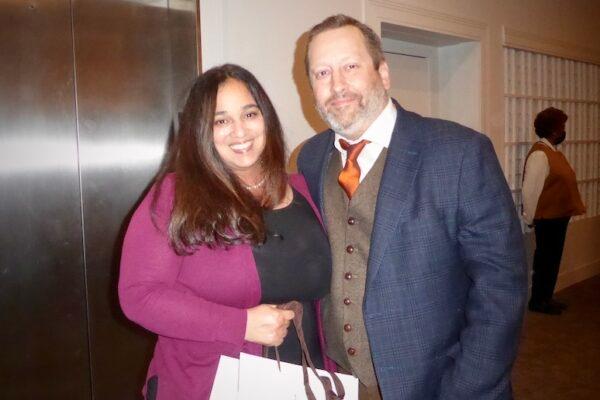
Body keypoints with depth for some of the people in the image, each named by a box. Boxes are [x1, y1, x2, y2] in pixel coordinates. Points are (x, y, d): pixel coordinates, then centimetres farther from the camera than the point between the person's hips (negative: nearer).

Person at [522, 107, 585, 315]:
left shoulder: (553, 151, 11)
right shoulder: (539, 154, -19)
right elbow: (530, 188, -21)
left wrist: (570, 209, 14)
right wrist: (531, 218, -14)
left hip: (558, 216, 9)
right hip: (547, 218, -9)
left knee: (554, 259, 15)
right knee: (545, 259, 1)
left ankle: (546, 298, 26)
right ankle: (537, 301, 13)